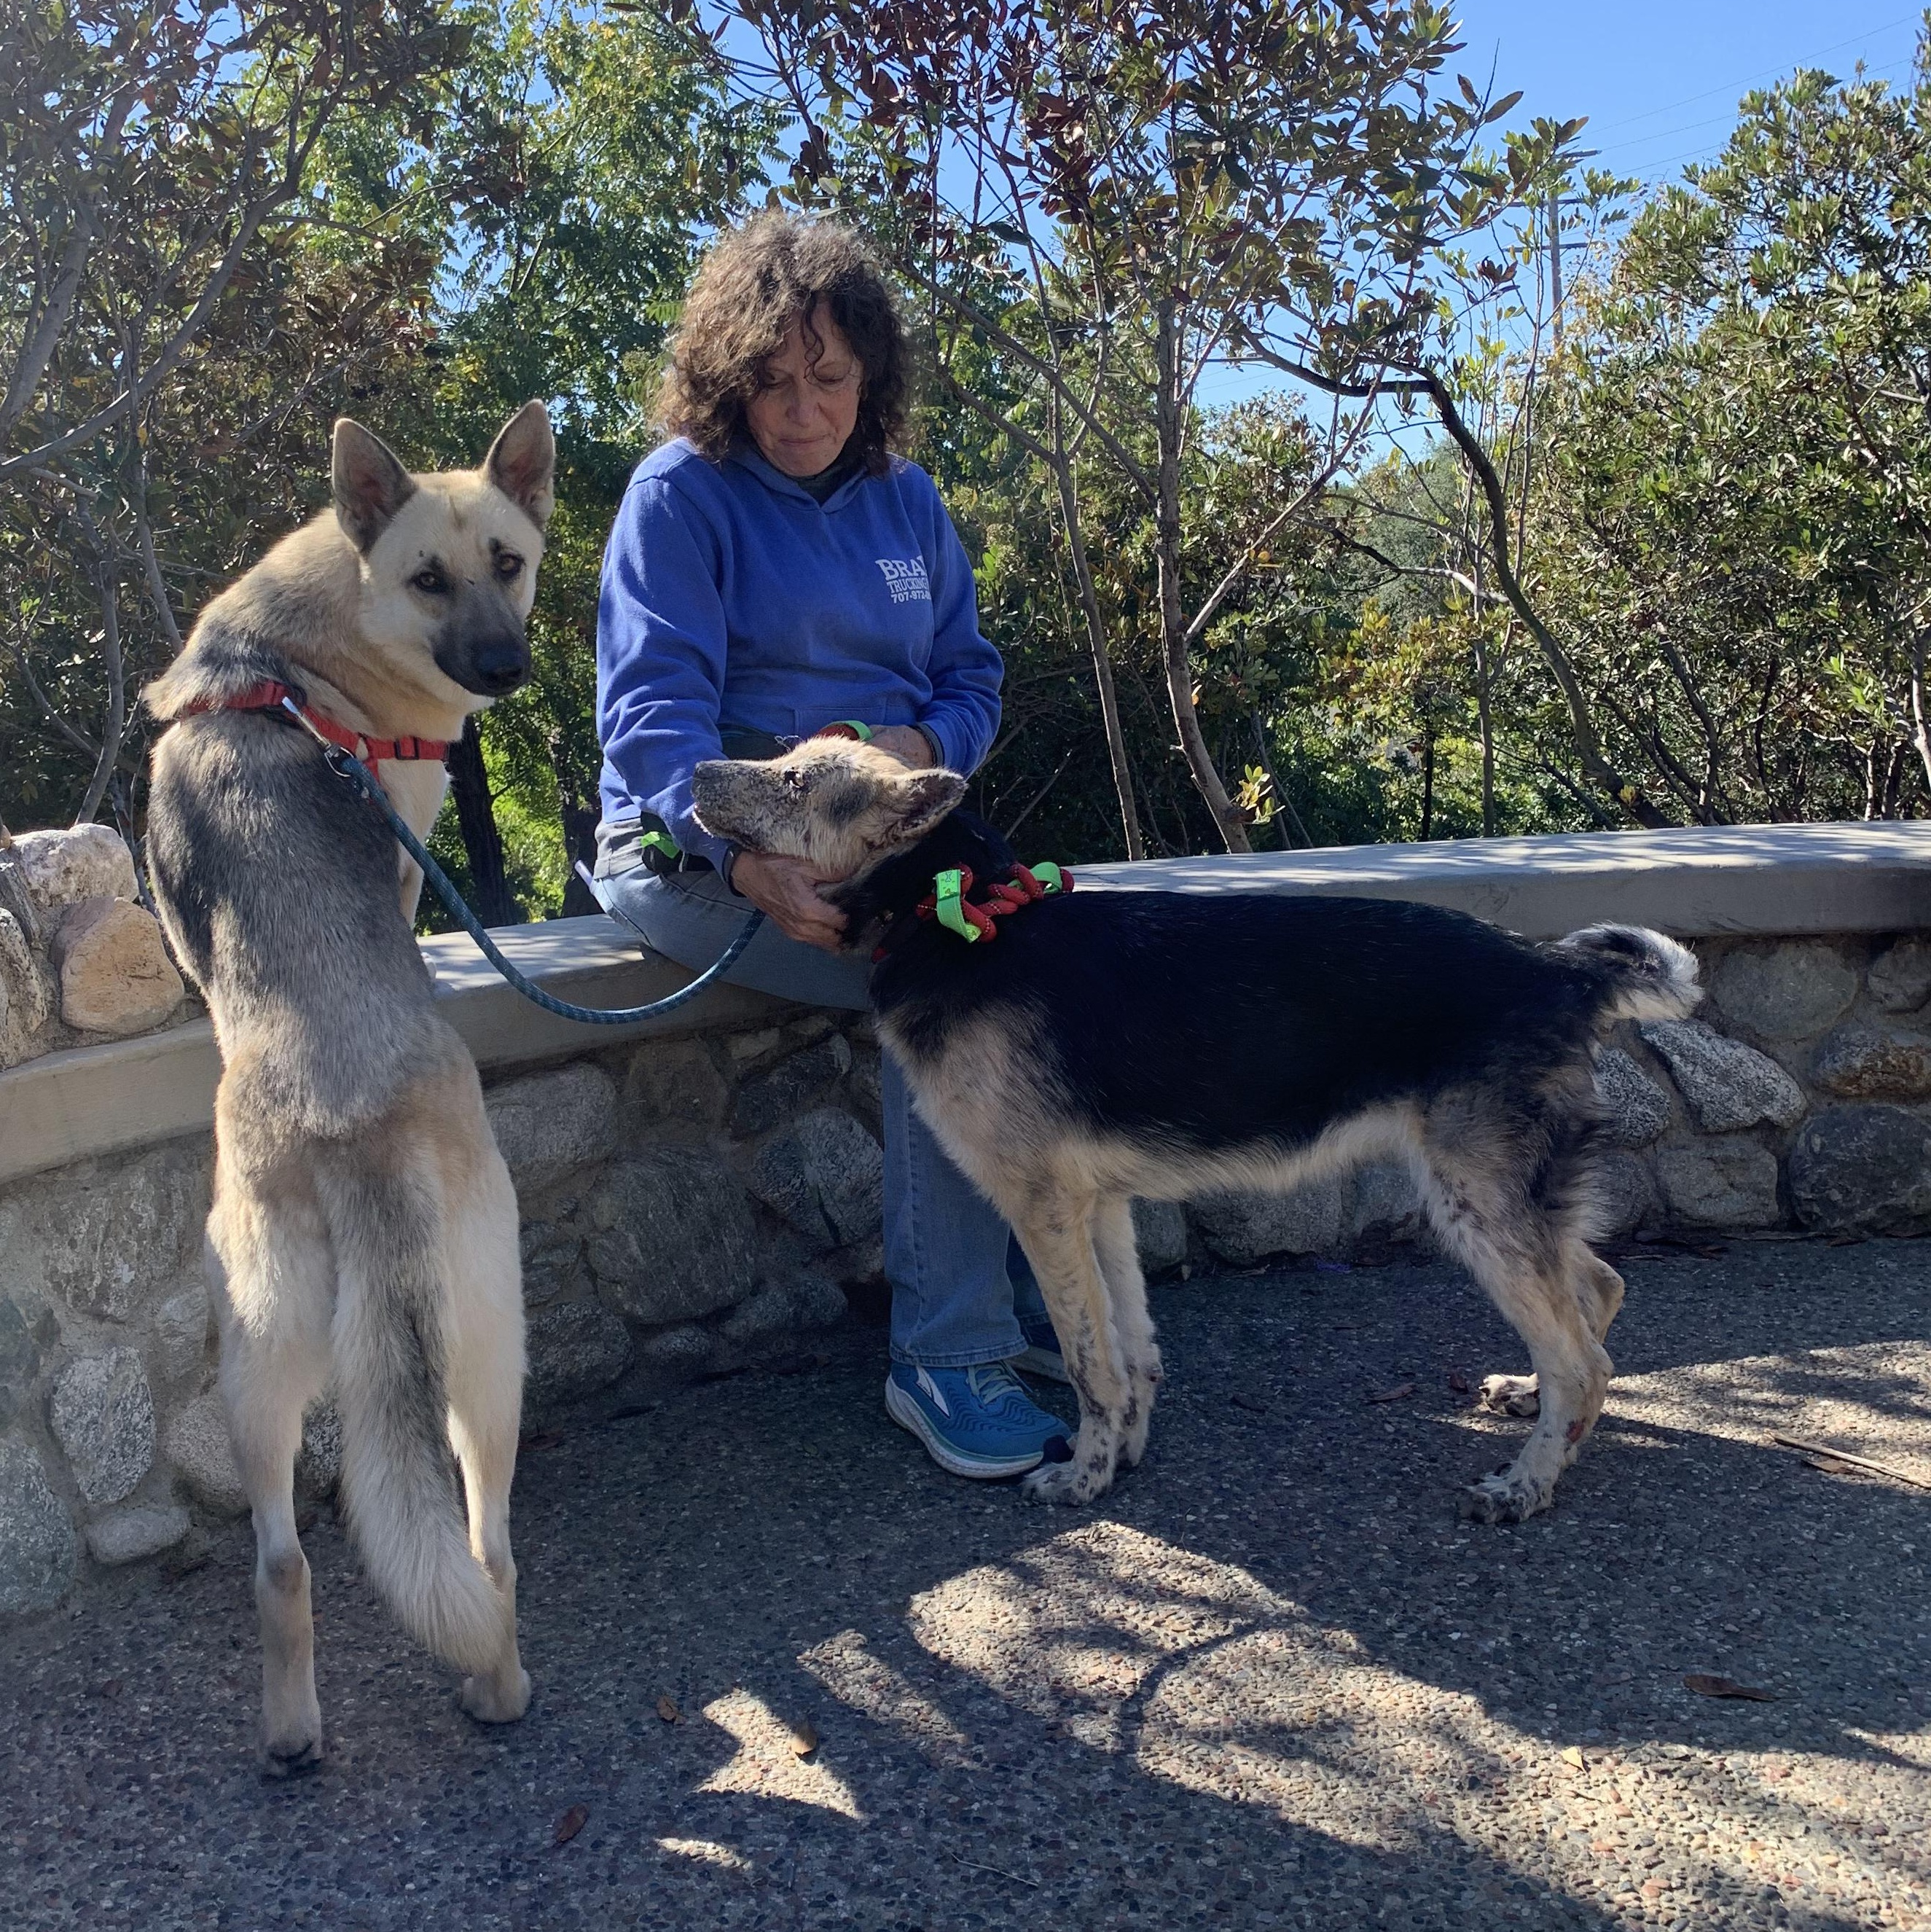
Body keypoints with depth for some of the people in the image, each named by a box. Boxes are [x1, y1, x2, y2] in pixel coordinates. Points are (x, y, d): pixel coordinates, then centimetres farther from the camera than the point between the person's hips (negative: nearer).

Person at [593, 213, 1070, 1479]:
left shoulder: (904, 499, 15)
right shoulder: (682, 493, -3)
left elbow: (973, 678, 16)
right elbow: (653, 708, -15)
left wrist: (922, 745, -9)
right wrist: (751, 857, -33)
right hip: (697, 842, -6)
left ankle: (1045, 1299, -10)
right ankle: (947, 1359, -22)